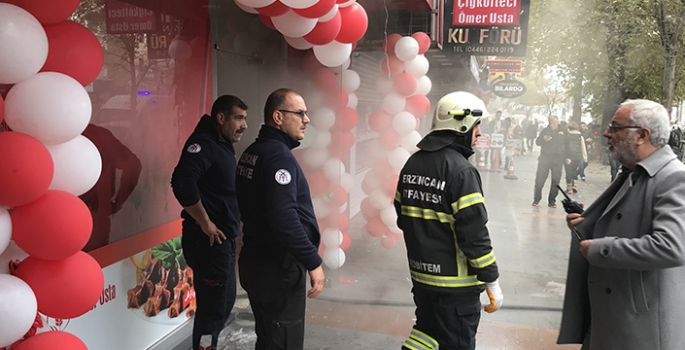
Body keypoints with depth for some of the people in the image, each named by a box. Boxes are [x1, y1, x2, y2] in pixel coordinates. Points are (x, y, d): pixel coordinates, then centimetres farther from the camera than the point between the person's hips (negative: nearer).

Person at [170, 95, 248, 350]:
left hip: (223, 239, 10)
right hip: (207, 240, -10)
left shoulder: (223, 146, 14)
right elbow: (182, 182, -31)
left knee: (225, 302, 21)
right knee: (212, 308, -1)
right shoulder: (204, 143, -16)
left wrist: (230, 225, 12)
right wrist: (205, 223, -22)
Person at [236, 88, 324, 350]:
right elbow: (284, 218, -29)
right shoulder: (278, 155, -19)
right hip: (278, 266, -10)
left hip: (255, 260, 10)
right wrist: (313, 262, -21)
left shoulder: (251, 152, 12)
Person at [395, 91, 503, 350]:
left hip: (420, 273, 7)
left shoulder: (413, 163, 6)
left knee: (427, 328, 24)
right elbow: (474, 233, -20)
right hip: (455, 283, -7)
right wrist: (492, 282, -12)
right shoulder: (460, 170, -18)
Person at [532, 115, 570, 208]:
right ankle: (536, 199, 6)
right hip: (544, 158, -1)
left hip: (558, 160, 1)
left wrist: (567, 157, 8)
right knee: (540, 179, -5)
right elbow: (537, 142, 5)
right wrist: (544, 139, -16)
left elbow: (567, 145, 15)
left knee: (555, 181, 2)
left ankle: (552, 201, 10)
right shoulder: (545, 131, 7)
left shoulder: (563, 132, 10)